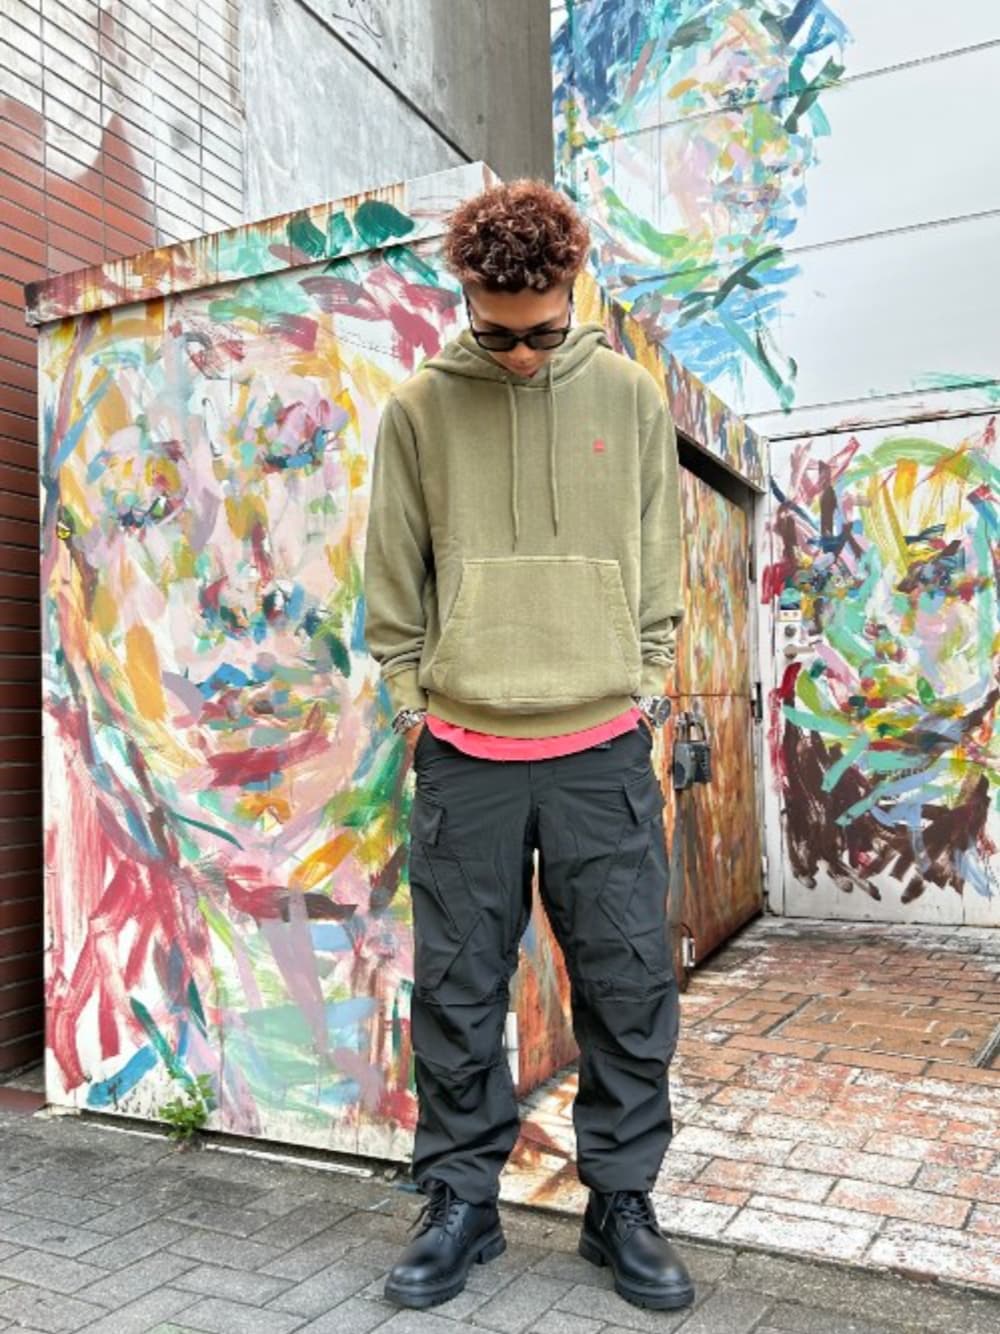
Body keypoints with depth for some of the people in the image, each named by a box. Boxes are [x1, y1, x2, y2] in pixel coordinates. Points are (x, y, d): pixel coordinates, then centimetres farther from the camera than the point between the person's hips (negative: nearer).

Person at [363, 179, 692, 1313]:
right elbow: (393, 583, 7)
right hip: (464, 752, 0)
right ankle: (461, 1203, 24)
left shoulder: (628, 395, 7)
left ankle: (621, 1205, 23)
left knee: (629, 987, 5)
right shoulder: (419, 409, 5)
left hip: (604, 748, 1)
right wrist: (415, 703, 2)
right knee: (456, 991, 6)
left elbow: (657, 567, 11)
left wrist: (643, 689, 6)